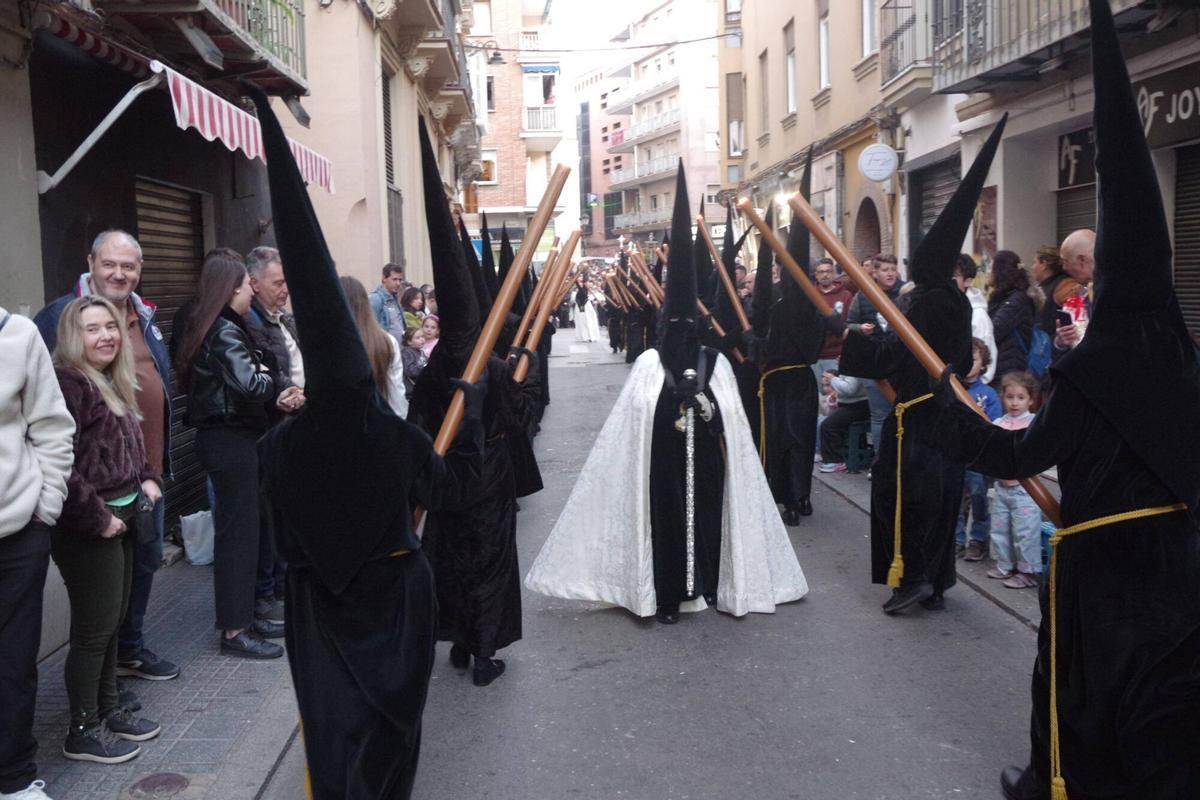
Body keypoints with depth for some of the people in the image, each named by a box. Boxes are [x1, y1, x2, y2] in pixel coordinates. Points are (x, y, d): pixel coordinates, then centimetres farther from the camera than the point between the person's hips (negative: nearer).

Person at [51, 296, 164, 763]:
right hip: (87, 529, -9)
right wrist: (97, 517, -20)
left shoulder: (112, 384, 14)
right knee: (94, 628, -1)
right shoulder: (68, 383, -17)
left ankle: (108, 709, 30)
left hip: (119, 520, 9)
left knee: (112, 622, 17)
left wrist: (149, 478, 9)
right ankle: (83, 731, 12)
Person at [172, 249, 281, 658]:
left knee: (240, 528, 16)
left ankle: (242, 615, 26)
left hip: (219, 435, 10)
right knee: (239, 532, -4)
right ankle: (234, 631, 3)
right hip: (231, 440, -10)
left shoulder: (199, 325, 14)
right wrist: (268, 379, -4)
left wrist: (260, 378, 0)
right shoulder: (225, 331, -17)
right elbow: (251, 387, -25)